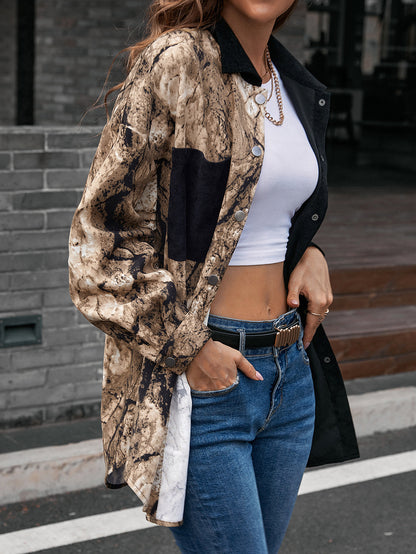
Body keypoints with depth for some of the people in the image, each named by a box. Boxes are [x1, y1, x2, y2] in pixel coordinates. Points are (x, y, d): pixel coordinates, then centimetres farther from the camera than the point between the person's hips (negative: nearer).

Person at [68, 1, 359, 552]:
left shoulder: (297, 86, 11)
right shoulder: (176, 64, -11)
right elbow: (100, 232, -12)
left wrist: (310, 257, 4)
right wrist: (186, 347, -14)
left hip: (289, 370, 7)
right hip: (196, 380, -7)